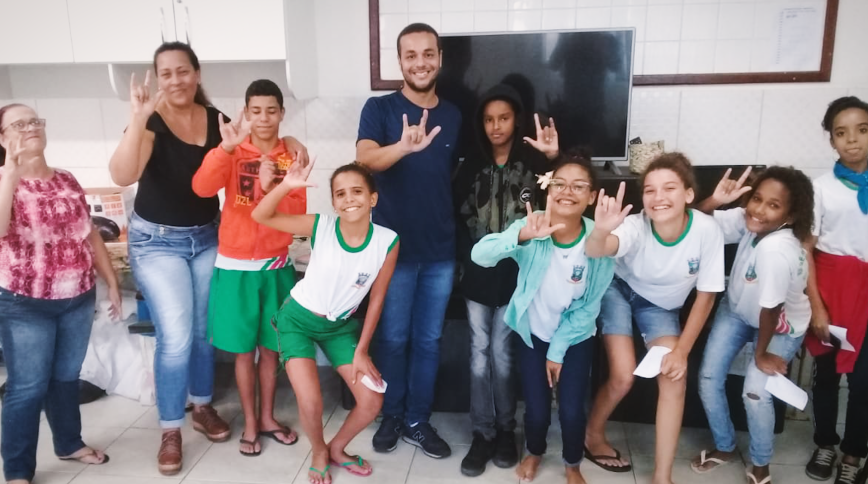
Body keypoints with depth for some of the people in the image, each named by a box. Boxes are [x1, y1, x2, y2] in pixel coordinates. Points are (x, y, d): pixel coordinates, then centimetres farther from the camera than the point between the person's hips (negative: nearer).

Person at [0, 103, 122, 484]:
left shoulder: (67, 180, 8)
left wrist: (112, 282, 11)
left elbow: (90, 234, 12)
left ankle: (69, 444, 36)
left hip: (78, 299, 5)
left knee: (67, 377, 18)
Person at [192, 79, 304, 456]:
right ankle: (250, 423, 23)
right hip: (235, 265, -2)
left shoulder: (292, 155, 1)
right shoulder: (233, 152, -5)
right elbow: (202, 188, -23)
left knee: (271, 347, 13)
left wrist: (271, 188, -23)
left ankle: (268, 418, 29)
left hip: (276, 265, 2)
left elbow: (299, 211, -6)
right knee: (244, 350, 8)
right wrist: (226, 146, -37)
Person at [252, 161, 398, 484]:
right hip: (298, 319, -2)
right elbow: (261, 216, -24)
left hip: (340, 325, 3)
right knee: (311, 402, -16)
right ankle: (318, 452, 20)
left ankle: (337, 448, 29)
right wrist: (286, 186, -42)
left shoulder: (387, 241, -19)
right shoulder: (320, 227, -23)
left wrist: (362, 351, -4)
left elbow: (377, 297, -9)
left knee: (372, 402, -2)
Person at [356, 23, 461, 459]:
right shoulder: (380, 108, -6)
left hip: (441, 250, 3)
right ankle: (391, 417, 29)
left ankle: (418, 421, 27)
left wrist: (460, 235, 10)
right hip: (394, 247, -3)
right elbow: (365, 158, -25)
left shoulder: (453, 116, 5)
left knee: (428, 340, 12)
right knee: (393, 338, 10)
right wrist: (405, 146, -45)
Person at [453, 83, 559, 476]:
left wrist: (554, 159, -31)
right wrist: (462, 260, 0)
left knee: (501, 351, 2)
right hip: (477, 271, 3)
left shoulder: (533, 161, -5)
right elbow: (458, 215, 7)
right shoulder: (472, 165, 5)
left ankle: (506, 429, 21)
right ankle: (483, 433, 16)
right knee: (479, 351, 5)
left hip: (514, 271, -3)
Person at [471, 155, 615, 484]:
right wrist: (521, 236, -58)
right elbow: (480, 255, -41)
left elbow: (589, 306, -13)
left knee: (571, 410, -5)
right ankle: (534, 453, 37)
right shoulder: (531, 229, -24)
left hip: (576, 337, 0)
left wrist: (558, 349, -10)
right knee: (536, 410, 0)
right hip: (533, 333, 0)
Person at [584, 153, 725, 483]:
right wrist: (600, 232, -80)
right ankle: (593, 435, 20)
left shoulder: (708, 231, -30)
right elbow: (596, 251, -57)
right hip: (620, 289, -2)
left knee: (674, 378, -11)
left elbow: (706, 295, -16)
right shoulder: (636, 227, -35)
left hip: (661, 304, 2)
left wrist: (681, 350, -14)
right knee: (624, 377, -11)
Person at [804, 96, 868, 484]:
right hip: (831, 282, 0)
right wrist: (816, 306, -8)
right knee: (827, 370, 11)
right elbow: (806, 249, -4)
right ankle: (824, 444, 30)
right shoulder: (822, 187, -2)